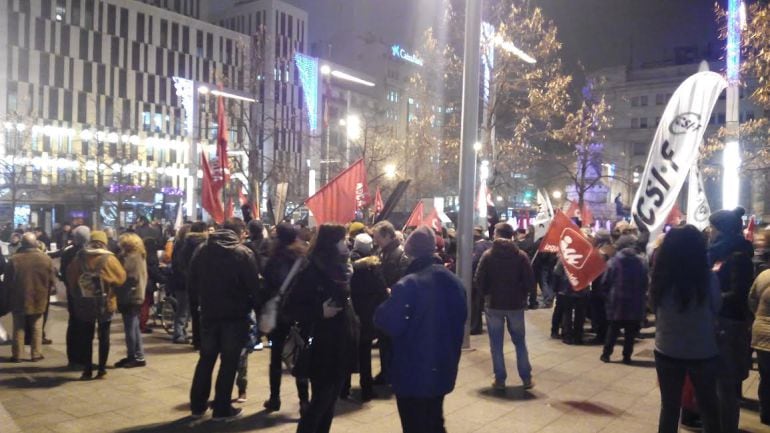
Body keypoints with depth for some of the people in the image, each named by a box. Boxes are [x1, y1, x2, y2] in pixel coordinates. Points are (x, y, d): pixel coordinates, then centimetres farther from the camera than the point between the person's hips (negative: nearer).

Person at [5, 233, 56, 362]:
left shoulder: (14, 259, -10)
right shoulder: (45, 258, -9)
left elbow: (7, 282, -3)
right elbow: (51, 281, -3)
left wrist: (10, 297, 13)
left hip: (19, 300, 0)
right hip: (39, 300, 0)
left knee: (18, 329, 12)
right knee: (37, 329, 10)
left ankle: (17, 355, 17)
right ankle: (36, 354, 13)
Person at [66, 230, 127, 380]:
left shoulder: (79, 258, -3)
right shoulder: (109, 259, -11)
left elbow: (70, 278, 7)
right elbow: (121, 278, -4)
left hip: (84, 303, 2)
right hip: (105, 303, -1)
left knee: (86, 337, 11)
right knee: (104, 336, 8)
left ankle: (87, 370, 12)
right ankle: (102, 369, 11)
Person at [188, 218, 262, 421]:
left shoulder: (202, 250, 4)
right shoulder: (244, 253, -11)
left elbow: (192, 283, 7)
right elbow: (254, 287, -12)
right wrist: (258, 309, 0)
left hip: (209, 313, 4)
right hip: (235, 315, -4)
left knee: (206, 359, 16)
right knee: (229, 362, 5)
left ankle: (197, 405, 23)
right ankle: (222, 409, 11)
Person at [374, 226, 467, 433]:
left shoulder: (408, 285, -21)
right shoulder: (453, 281, 3)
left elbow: (389, 324, -21)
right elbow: (460, 320, 13)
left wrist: (388, 303, -4)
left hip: (413, 374, -6)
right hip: (442, 370, 7)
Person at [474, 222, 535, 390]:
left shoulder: (488, 255, -8)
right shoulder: (521, 255, -5)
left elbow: (479, 280, -8)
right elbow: (530, 281, -6)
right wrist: (521, 294, 12)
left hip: (494, 304, -1)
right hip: (516, 304, 1)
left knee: (496, 344, 8)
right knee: (520, 341, 14)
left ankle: (500, 379, 9)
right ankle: (526, 378, 16)